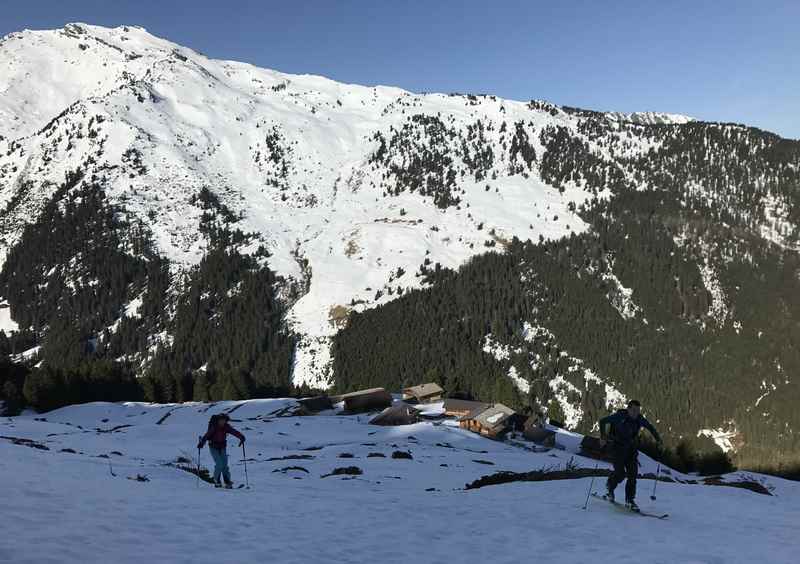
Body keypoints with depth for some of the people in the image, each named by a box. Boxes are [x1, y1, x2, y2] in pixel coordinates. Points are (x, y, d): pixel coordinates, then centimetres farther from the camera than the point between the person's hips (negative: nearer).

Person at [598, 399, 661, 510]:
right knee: (620, 473, -12)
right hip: (618, 448, -4)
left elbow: (650, 427, 14)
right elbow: (603, 421, -9)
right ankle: (610, 486, 20)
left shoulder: (639, 419, -5)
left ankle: (630, 500, 7)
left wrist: (657, 438, 2)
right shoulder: (620, 416, -17)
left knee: (633, 474, -4)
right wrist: (603, 437, -15)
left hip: (632, 449, 4)